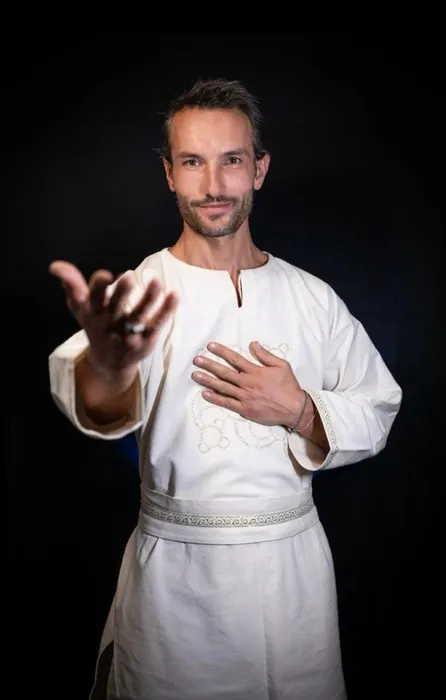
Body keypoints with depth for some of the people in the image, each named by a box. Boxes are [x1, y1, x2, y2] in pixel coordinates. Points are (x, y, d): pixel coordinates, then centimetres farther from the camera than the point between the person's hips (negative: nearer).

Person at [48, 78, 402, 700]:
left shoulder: (314, 298, 0)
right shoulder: (141, 293, -9)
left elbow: (376, 413, 6)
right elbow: (99, 407, -30)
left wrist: (299, 411, -14)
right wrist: (107, 366, -55)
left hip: (293, 561, 3)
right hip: (174, 572, -2)